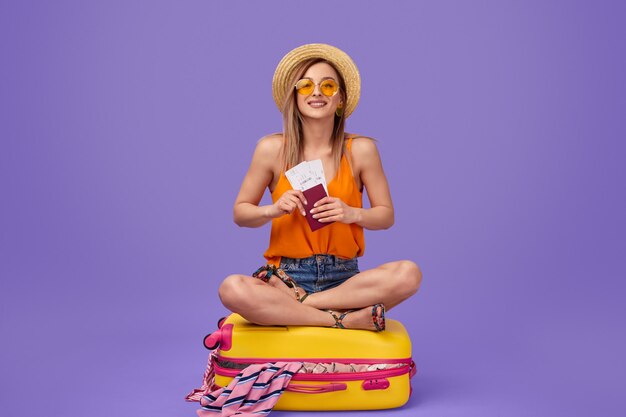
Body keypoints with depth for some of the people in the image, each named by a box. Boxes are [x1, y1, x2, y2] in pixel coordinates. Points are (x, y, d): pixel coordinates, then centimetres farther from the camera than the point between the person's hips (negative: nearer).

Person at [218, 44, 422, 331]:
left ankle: (286, 306, -19)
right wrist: (273, 210, -15)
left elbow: (386, 215, 6)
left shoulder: (360, 149, 0)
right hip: (287, 272, -1)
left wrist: (353, 214, -15)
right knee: (232, 289, -32)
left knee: (408, 274, -28)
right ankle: (347, 319, -21)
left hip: (343, 276, 1)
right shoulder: (272, 149, -1)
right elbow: (240, 212, 6)